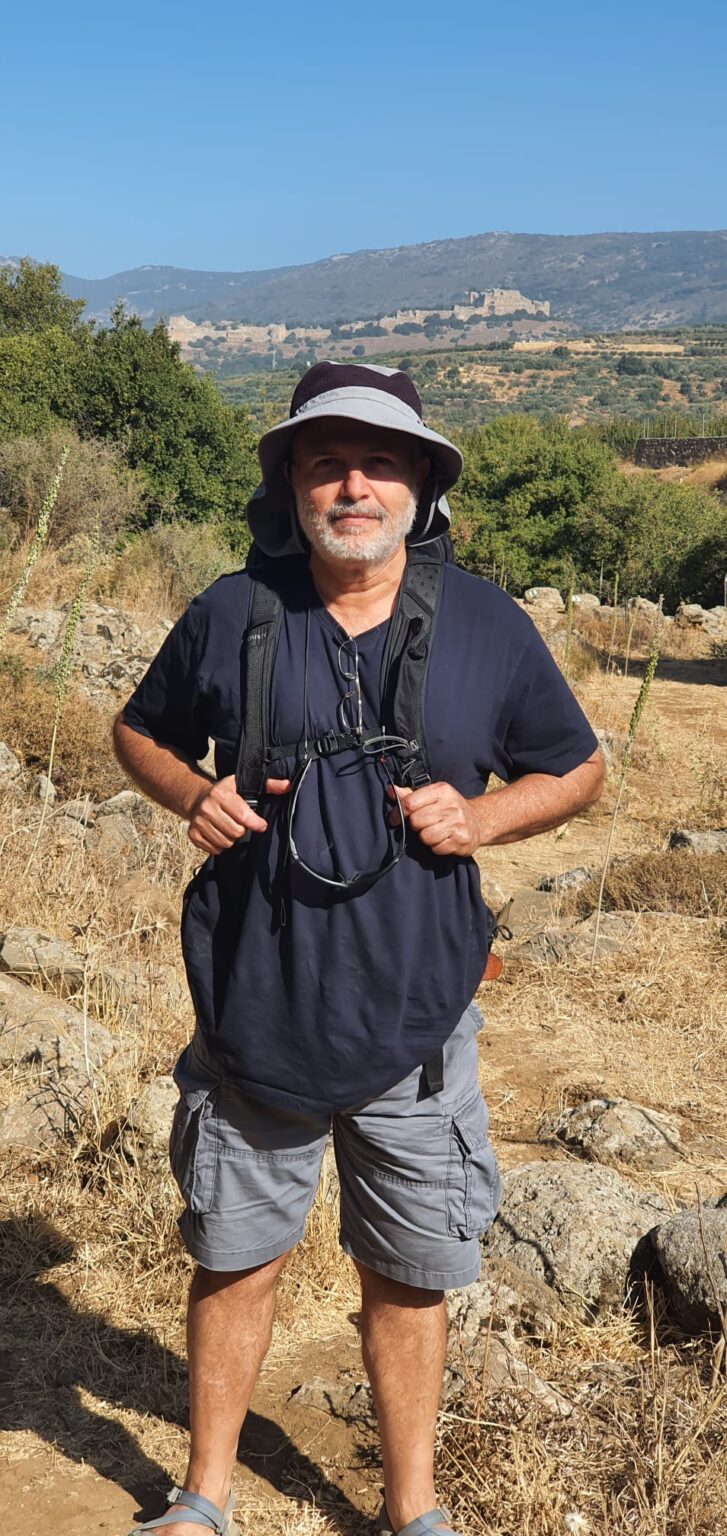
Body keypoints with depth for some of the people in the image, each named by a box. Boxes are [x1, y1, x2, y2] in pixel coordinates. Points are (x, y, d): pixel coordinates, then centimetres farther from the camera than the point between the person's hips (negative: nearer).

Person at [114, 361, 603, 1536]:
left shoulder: (487, 626, -3)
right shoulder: (230, 614, -3)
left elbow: (576, 770, 8)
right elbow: (142, 731, 12)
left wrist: (481, 817, -11)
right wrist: (191, 795, -10)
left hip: (413, 1026, 0)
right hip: (254, 1014, 0)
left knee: (409, 1276, 13)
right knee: (236, 1259, 14)